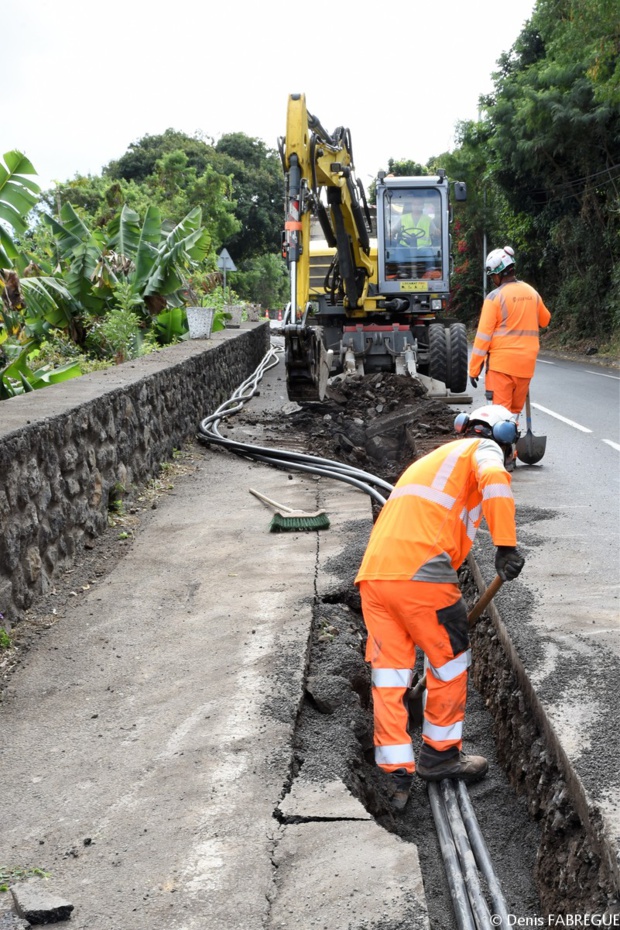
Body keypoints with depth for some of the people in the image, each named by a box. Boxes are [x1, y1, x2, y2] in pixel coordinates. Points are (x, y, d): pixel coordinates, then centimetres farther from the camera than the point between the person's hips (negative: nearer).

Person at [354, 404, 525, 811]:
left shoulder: (433, 458, 35)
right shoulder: (483, 448, 12)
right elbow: (494, 480, -15)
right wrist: (507, 545, -18)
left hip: (373, 571, 7)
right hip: (420, 571, -7)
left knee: (389, 673, 11)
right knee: (449, 660, 13)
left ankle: (396, 774, 14)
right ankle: (440, 755, 27)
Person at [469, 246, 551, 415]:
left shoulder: (495, 297, -10)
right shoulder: (532, 293, 8)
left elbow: (483, 335, -11)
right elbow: (545, 321, 26)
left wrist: (474, 368, -7)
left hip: (501, 363, -6)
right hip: (526, 363, 6)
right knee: (515, 410, 14)